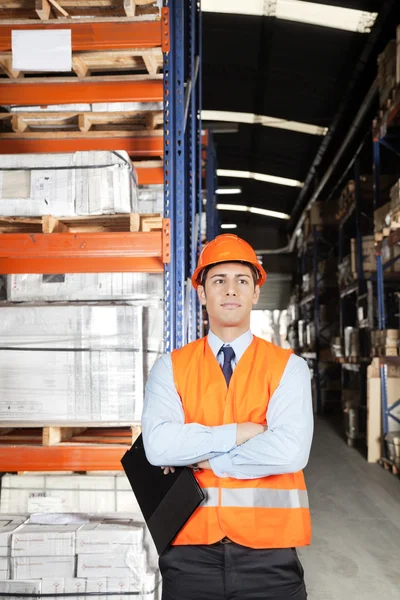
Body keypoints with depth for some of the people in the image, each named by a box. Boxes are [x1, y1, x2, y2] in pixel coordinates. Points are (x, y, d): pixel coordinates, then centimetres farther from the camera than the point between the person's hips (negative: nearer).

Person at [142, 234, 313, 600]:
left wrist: (203, 458, -11)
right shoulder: (170, 368, 2)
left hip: (268, 554, 0)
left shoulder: (289, 368, -2)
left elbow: (290, 452, -17)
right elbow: (157, 445, -13)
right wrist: (238, 433, -15)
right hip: (191, 551, 1)